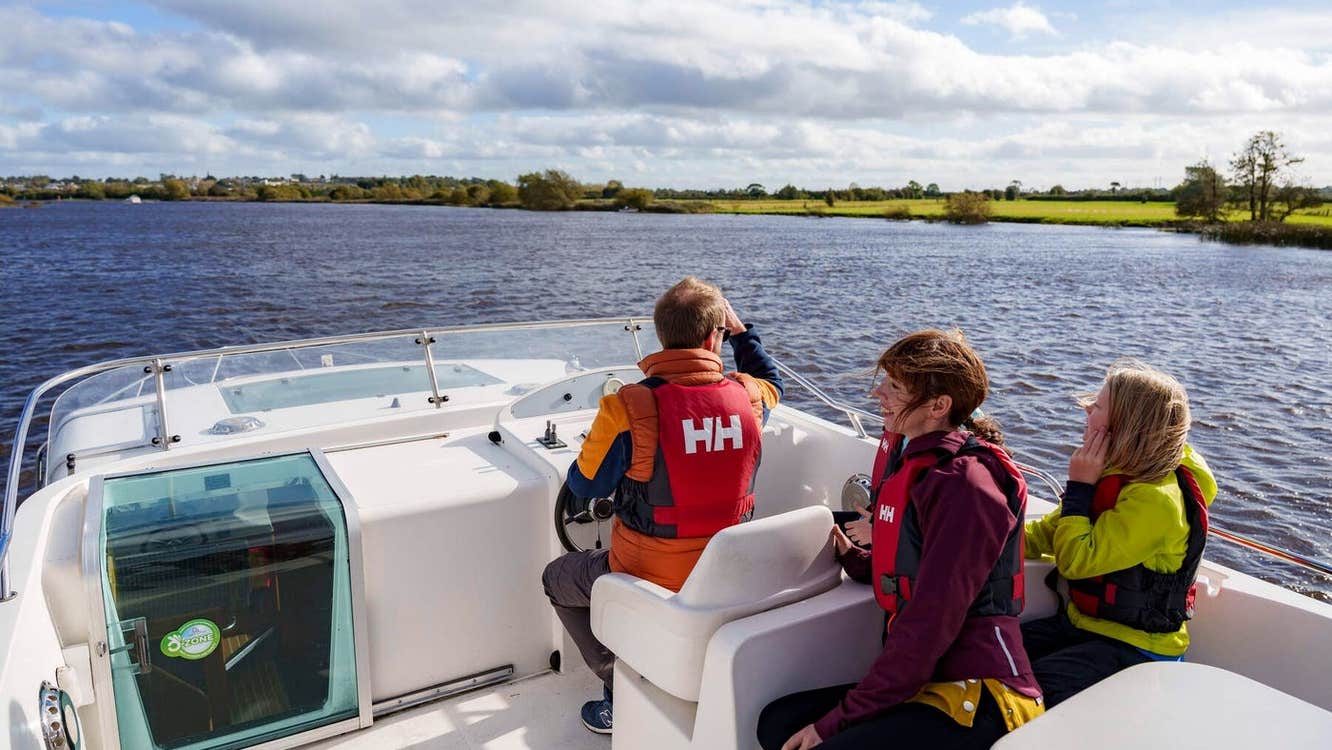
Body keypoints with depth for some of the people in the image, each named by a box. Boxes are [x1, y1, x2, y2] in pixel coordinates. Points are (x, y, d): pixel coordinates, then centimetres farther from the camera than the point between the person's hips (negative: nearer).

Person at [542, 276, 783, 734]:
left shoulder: (627, 408, -24)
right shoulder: (749, 397, -11)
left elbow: (584, 486, -7)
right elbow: (771, 380, 16)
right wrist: (742, 330, 19)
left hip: (650, 578, -4)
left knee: (557, 579, 24)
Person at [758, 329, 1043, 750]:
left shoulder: (963, 484, -18)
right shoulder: (914, 463, 11)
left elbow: (930, 624, -21)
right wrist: (850, 557, 0)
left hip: (978, 698, -8)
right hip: (927, 681, 9)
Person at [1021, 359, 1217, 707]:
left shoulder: (1155, 500, -27)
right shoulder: (1117, 474, 4)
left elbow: (1076, 560, -27)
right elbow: (1050, 531, 12)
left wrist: (1079, 485, -21)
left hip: (1133, 648, -9)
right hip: (1084, 623, 9)